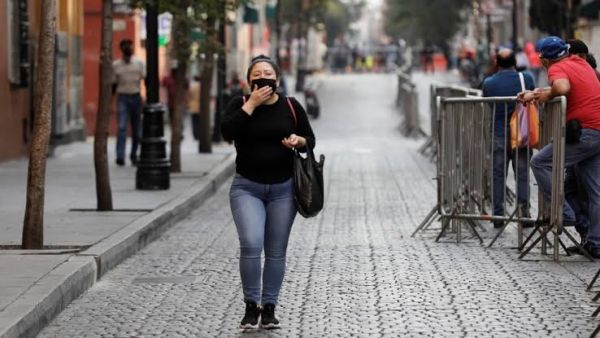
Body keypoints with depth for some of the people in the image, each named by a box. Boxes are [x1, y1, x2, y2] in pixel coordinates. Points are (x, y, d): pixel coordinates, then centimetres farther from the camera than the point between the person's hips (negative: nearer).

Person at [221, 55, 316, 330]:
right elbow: (227, 132, -18)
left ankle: (269, 307, 17)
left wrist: (300, 141, -13)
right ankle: (251, 306, -3)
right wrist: (252, 104, -19)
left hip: (282, 189, 2)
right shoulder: (240, 104, -1)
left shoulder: (291, 106, 3)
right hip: (247, 187, -2)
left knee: (276, 252, 6)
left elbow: (310, 140, 10)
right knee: (251, 245, -17)